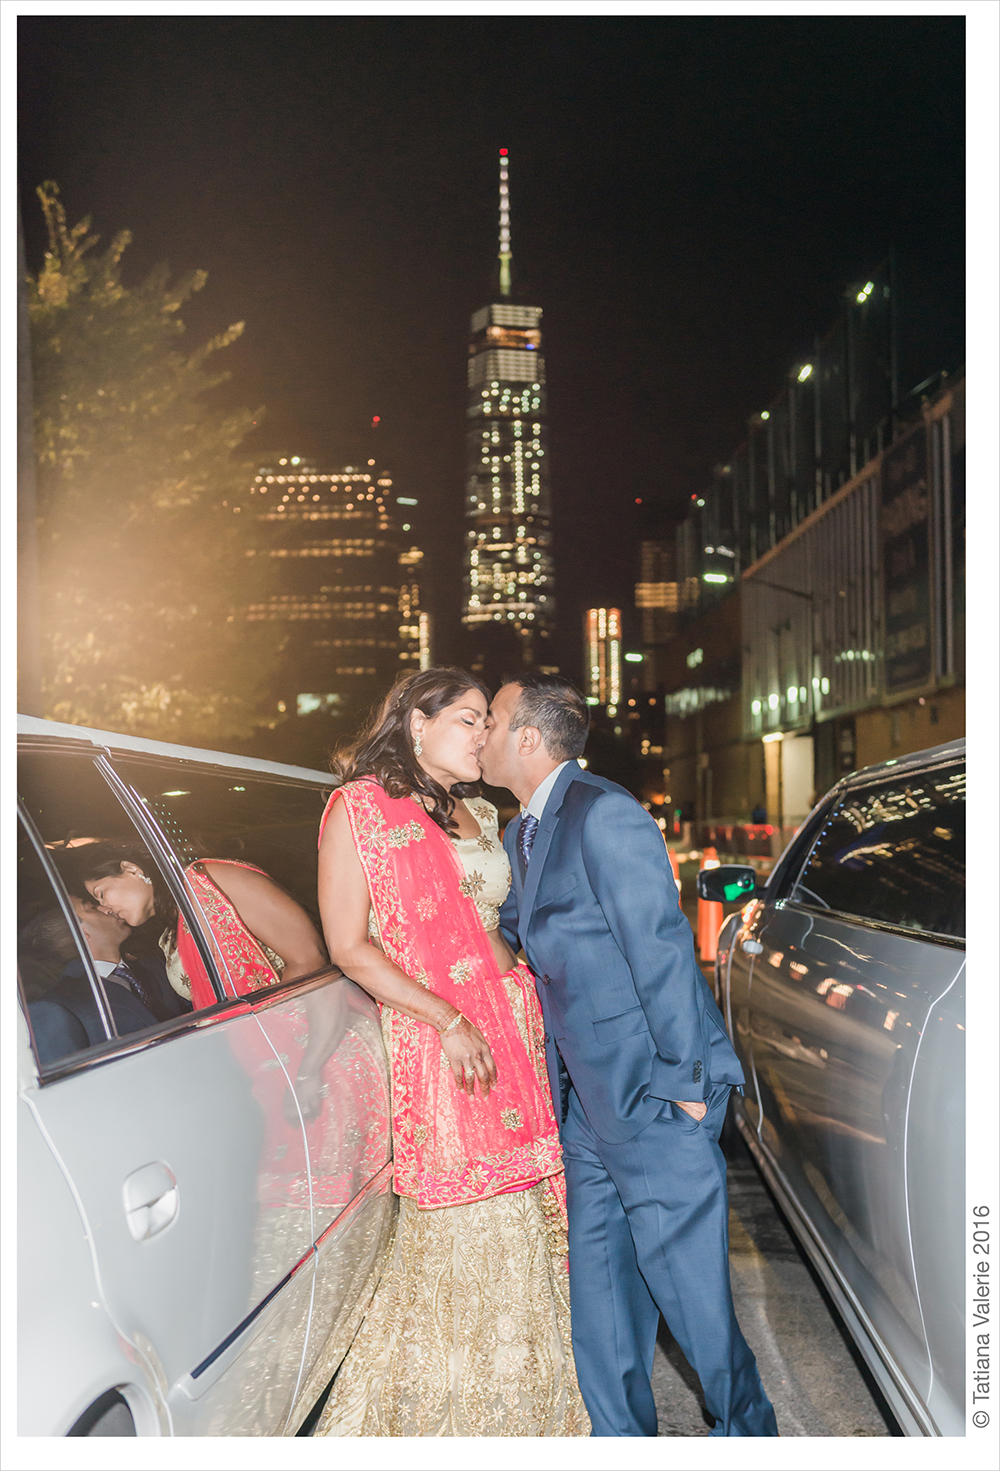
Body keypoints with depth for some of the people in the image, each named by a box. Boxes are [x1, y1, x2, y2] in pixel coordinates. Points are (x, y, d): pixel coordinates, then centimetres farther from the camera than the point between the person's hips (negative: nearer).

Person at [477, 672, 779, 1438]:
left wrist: (684, 1086, -18)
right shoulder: (522, 832, 12)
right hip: (589, 1098, 9)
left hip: (653, 1089, -9)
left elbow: (663, 950, -19)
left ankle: (748, 1432, 24)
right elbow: (517, 931, 26)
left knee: (686, 1287, 2)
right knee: (599, 1294, 14)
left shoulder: (605, 815, -16)